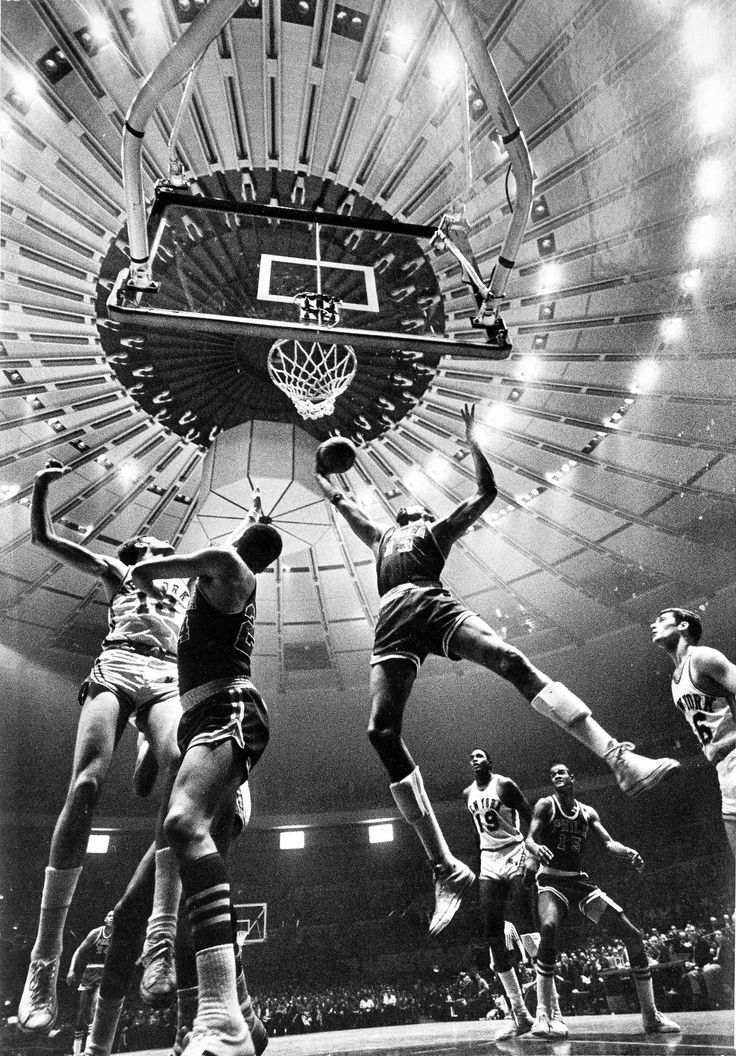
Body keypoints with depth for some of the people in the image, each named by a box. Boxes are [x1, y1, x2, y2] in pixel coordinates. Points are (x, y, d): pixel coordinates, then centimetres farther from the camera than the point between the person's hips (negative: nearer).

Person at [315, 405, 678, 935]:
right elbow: (343, 502, 54)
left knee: (512, 661, -28)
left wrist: (471, 437, 28)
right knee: (382, 732, -18)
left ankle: (620, 758, -37)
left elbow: (486, 492, 25)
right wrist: (324, 475, 65)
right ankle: (446, 868, -18)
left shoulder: (438, 531, 30)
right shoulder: (382, 535, 40)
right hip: (392, 621, 3)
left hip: (433, 603, -2)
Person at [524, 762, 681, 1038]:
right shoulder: (546, 805, -2)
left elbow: (607, 842, 1)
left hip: (581, 881, 6)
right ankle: (543, 1013, -28)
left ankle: (651, 1018, 14)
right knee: (549, 927, -36)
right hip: (552, 881, -5)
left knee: (633, 936, 0)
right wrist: (536, 848, -38)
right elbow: (529, 838, -13)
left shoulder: (588, 813, 12)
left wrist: (625, 852, -22)